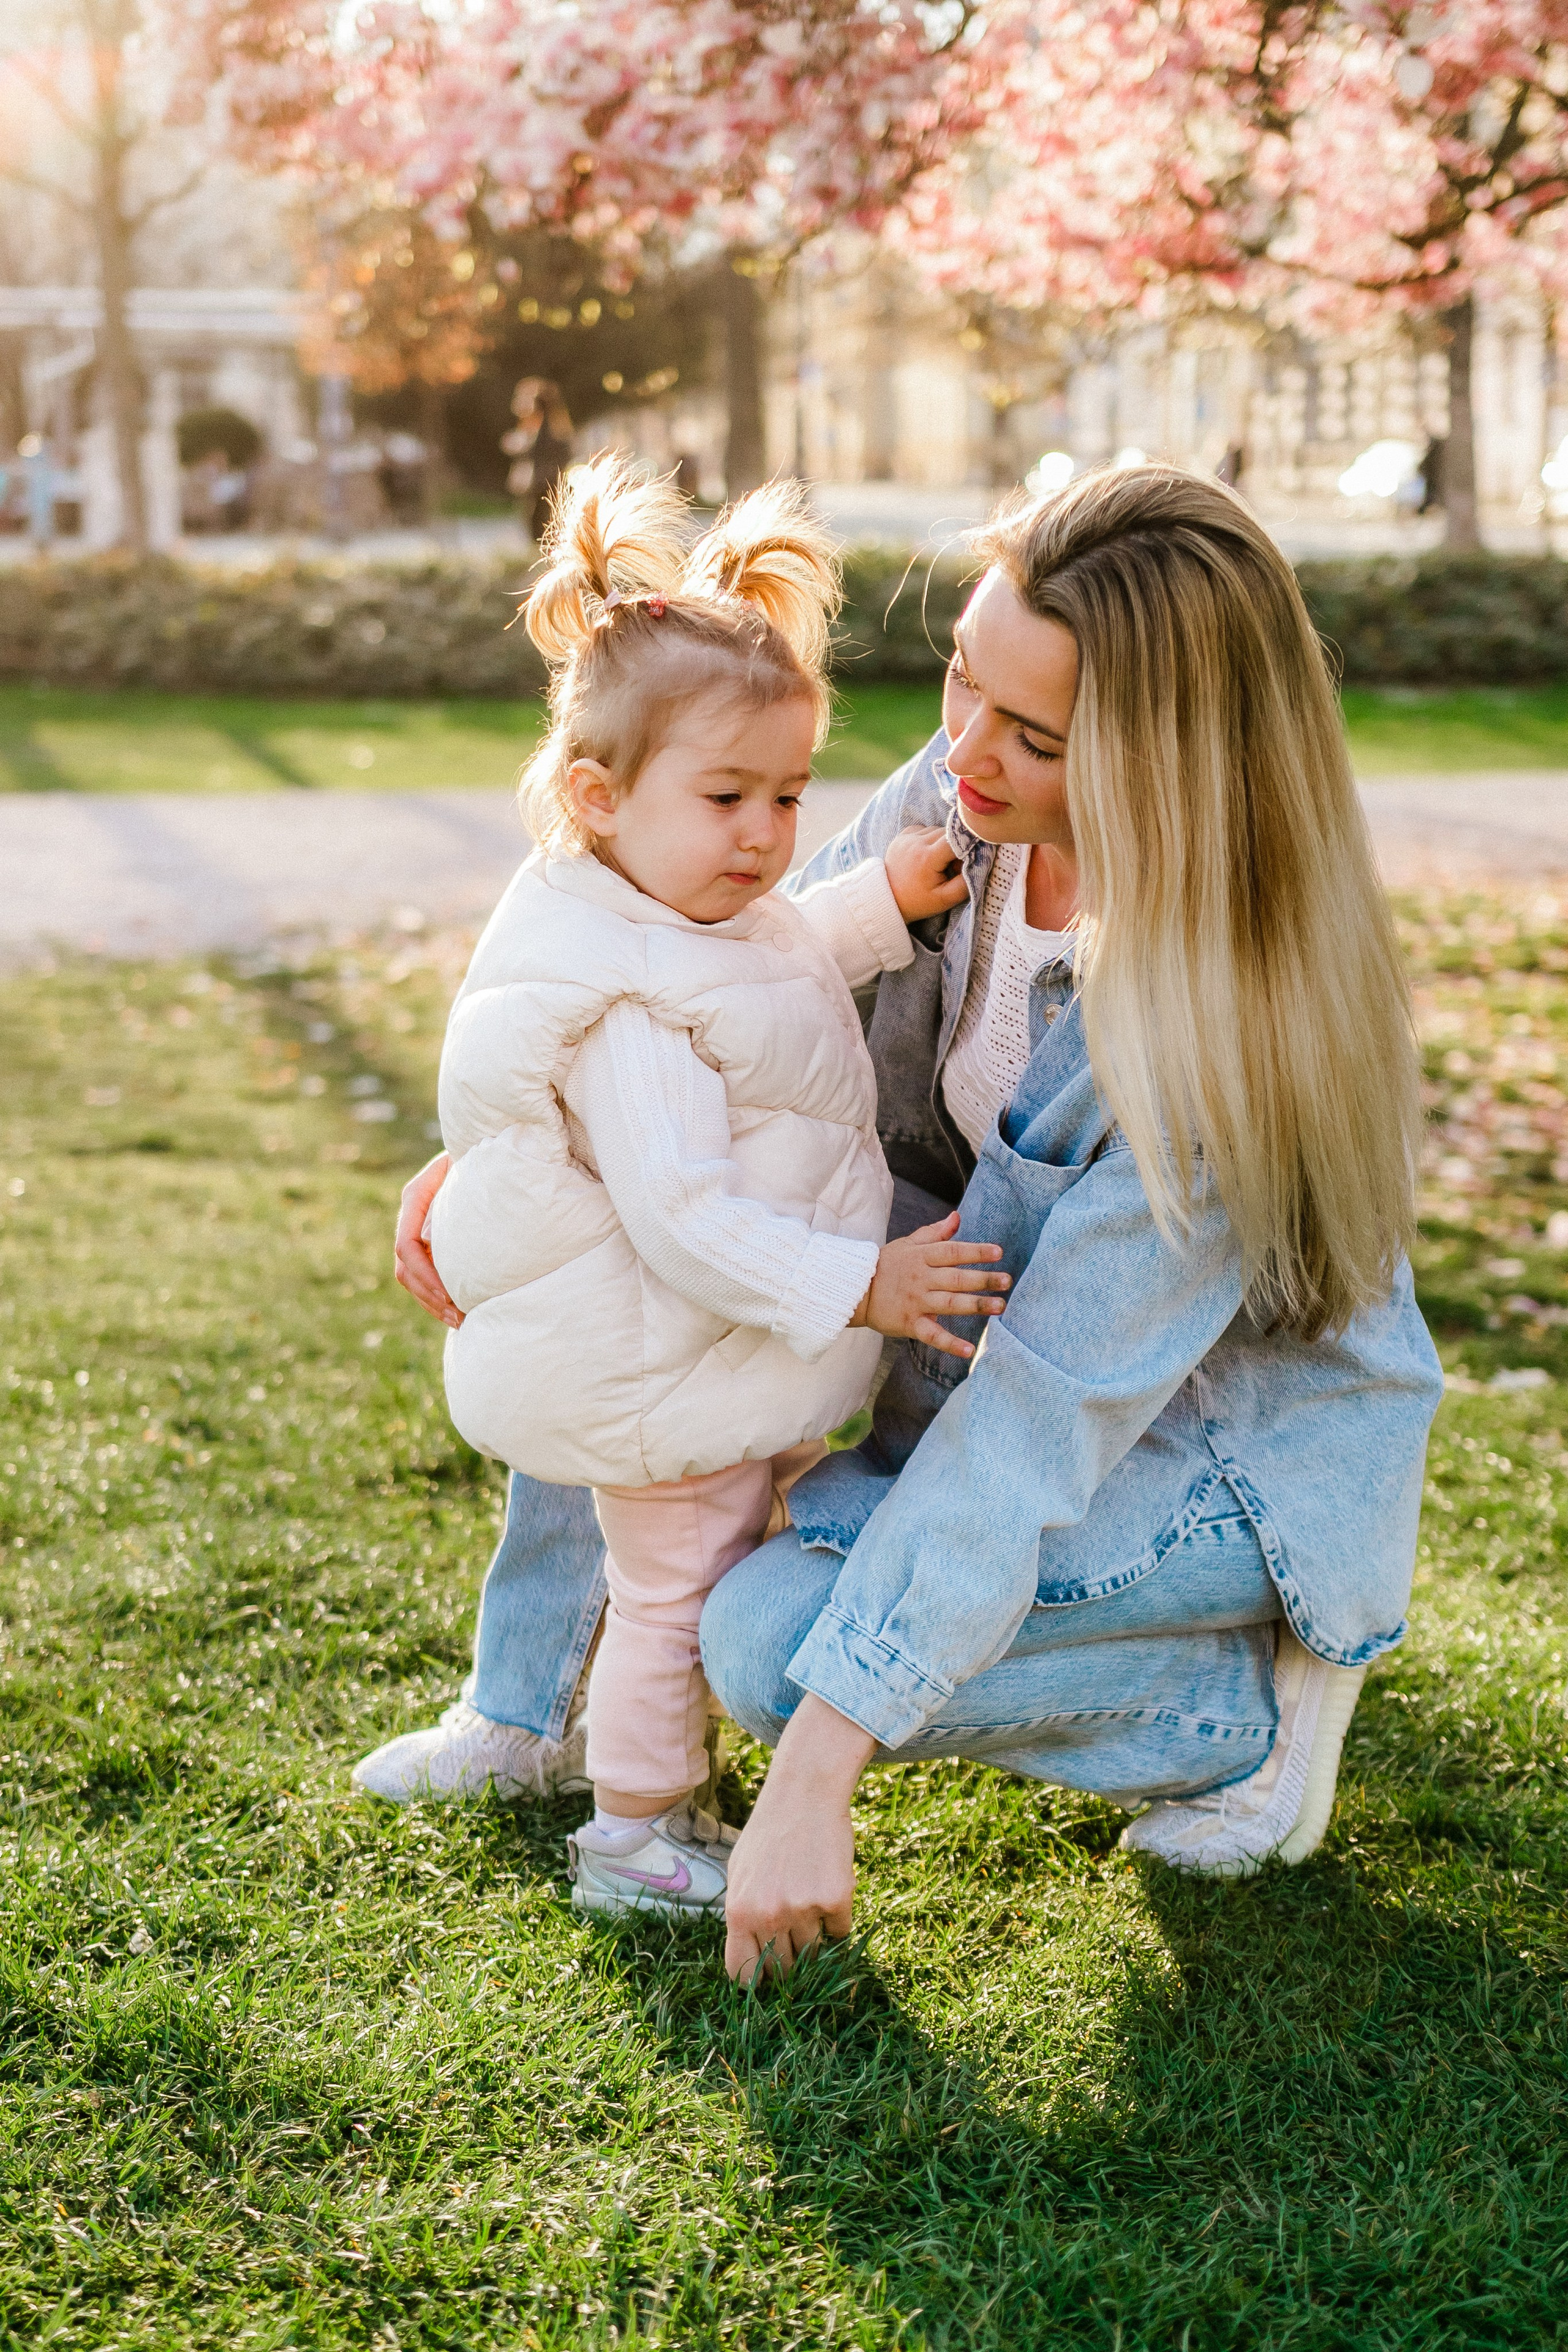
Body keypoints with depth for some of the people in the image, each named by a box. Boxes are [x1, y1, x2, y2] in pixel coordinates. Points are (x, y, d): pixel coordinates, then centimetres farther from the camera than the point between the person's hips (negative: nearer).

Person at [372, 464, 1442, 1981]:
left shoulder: (1231, 1022, -35)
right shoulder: (965, 798, -16)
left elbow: (1039, 1417, -35)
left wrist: (818, 1767, -34)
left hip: (1234, 1440, -7)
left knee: (777, 1637, -24)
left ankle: (1249, 1704, -4)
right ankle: (531, 1708, 10)